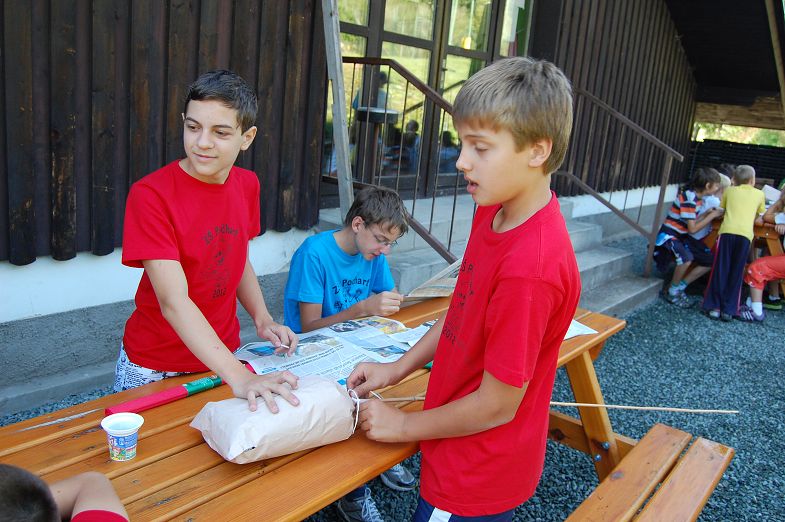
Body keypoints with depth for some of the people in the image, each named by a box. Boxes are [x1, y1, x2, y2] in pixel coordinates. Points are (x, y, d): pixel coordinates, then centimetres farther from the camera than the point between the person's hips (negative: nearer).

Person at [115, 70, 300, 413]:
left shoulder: (247, 185, -4)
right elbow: (173, 301, -30)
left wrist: (262, 319, -5)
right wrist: (240, 378, -38)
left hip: (221, 356, 5)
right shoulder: (150, 195, -22)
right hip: (154, 368, -4)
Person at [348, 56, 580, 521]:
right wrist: (397, 369, 3)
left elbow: (496, 405, -23)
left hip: (474, 483, -8)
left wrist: (404, 425, -10)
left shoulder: (529, 269, -33)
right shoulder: (492, 214, -5)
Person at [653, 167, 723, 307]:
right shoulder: (689, 198, -21)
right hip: (669, 235, -10)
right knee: (686, 258, -37)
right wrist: (712, 216, -12)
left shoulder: (696, 197, 6)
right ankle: (671, 293, -14)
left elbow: (693, 221, 9)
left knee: (711, 261, 5)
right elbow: (692, 228, -19)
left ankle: (679, 288, 10)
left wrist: (707, 213, -2)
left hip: (683, 236, 10)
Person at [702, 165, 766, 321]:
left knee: (720, 271, 5)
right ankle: (729, 310, 5)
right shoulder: (760, 194, 19)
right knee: (736, 274, 5)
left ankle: (714, 307, 4)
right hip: (745, 234, 0)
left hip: (727, 231, 0)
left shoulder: (729, 191, 20)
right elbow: (759, 220, 22)